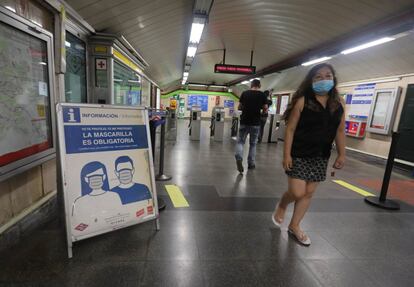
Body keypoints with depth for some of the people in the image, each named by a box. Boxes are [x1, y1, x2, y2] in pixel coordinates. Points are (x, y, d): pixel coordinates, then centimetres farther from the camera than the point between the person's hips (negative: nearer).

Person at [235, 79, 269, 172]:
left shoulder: (244, 93, 1)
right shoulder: (262, 95, -1)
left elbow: (239, 107, 6)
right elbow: (265, 110, -1)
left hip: (244, 122, 0)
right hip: (256, 123, 0)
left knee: (240, 141, 8)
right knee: (253, 143, 13)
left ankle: (239, 158, -17)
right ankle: (251, 163, 19)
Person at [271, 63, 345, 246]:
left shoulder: (338, 103, 4)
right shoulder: (303, 101, -10)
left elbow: (340, 131, 9)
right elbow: (290, 129, -12)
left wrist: (341, 154, 4)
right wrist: (286, 154, -16)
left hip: (321, 157, 5)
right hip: (299, 154, -5)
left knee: (309, 193, 11)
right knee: (297, 192, -6)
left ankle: (294, 226, 28)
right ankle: (281, 206, 29)